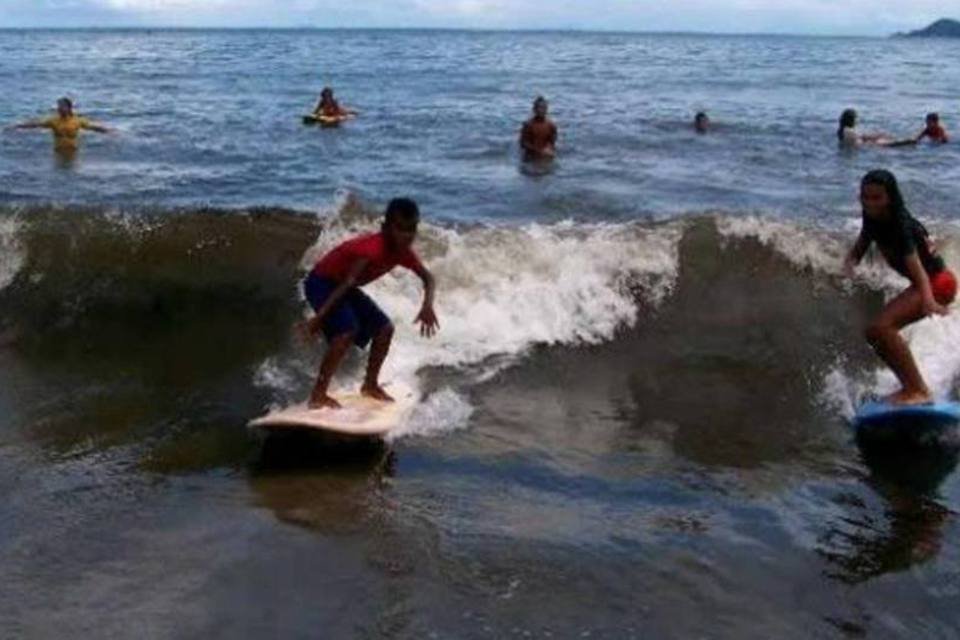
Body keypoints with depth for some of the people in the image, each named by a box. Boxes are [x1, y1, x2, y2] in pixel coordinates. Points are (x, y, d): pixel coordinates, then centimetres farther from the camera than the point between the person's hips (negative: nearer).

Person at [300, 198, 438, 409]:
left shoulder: (403, 252, -8)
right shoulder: (373, 249, -33)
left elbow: (428, 277, 2)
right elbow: (347, 283, -40)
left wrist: (427, 306, -18)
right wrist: (319, 317, -44)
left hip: (346, 286, 9)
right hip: (321, 283, -9)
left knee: (385, 328, 4)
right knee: (347, 331, -28)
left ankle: (370, 384, 20)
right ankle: (318, 395, -23)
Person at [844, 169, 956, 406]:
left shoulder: (901, 225, -25)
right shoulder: (872, 219, 0)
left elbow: (915, 264, -36)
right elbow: (858, 250, 7)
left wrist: (928, 299, -51)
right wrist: (850, 263, -18)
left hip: (937, 282, -9)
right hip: (924, 284, 9)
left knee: (882, 327, -25)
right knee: (874, 334, 7)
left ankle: (918, 390, -19)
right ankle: (913, 387, 16)